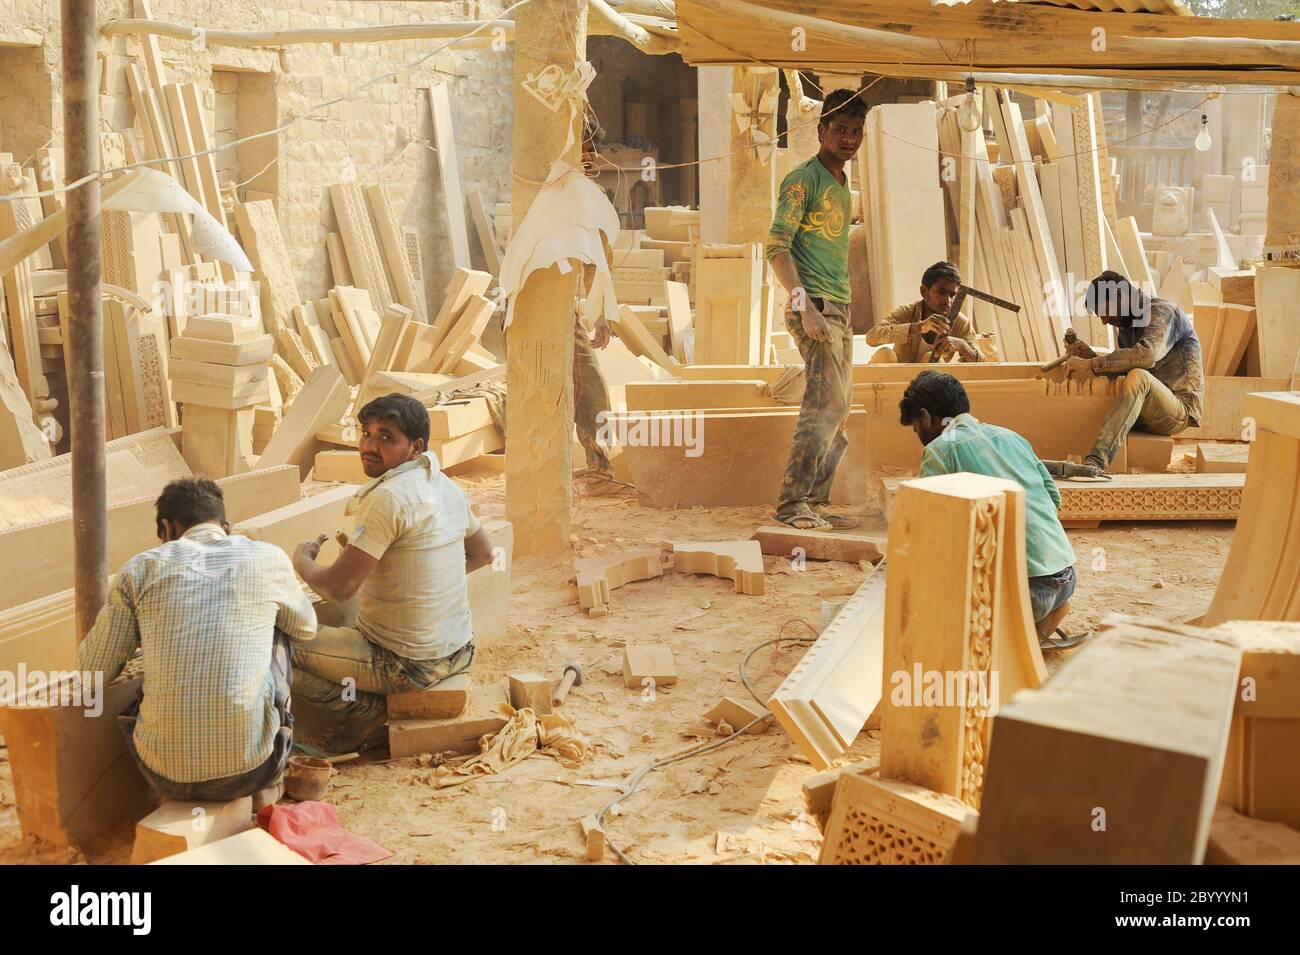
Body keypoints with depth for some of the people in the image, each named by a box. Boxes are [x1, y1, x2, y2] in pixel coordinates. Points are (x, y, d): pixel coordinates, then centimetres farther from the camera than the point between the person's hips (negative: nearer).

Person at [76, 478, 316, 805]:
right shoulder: (268, 558, 4)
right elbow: (306, 630, 24)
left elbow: (93, 670, 10)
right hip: (250, 768, -1)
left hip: (166, 775, 2)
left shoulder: (141, 568, 4)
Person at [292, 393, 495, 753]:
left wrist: (302, 560, -4)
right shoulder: (448, 487, 3)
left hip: (408, 666, -9)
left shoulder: (389, 497, -23)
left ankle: (363, 708, 3)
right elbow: (482, 553, 20)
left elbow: (339, 587, -24)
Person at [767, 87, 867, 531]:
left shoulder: (842, 186, 19)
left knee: (838, 410, 9)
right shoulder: (803, 179, -8)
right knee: (826, 404, -15)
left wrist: (841, 310, 20)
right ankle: (791, 502, -11)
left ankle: (816, 501, 15)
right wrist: (805, 306, -23)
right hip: (815, 307, -9)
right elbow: (777, 247, -15)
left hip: (839, 310, 9)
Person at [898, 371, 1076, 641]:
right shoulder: (1009, 436, 14)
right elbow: (1054, 497, 18)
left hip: (1027, 587, -8)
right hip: (1066, 576, 8)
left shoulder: (941, 449, -5)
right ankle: (1049, 609, 13)